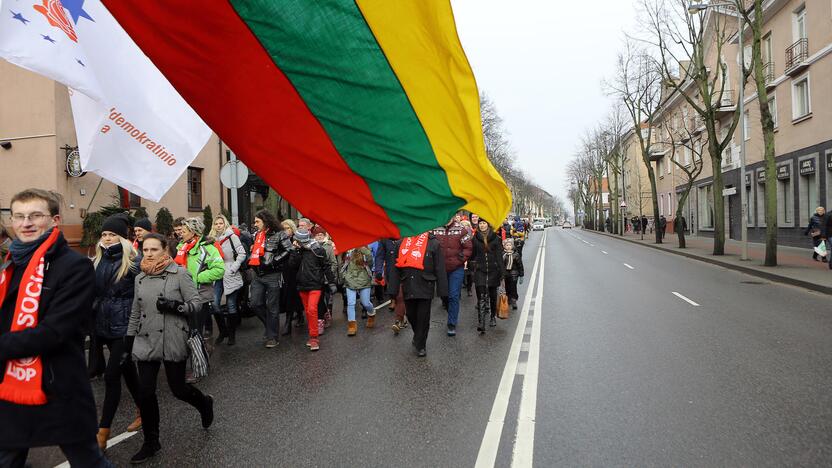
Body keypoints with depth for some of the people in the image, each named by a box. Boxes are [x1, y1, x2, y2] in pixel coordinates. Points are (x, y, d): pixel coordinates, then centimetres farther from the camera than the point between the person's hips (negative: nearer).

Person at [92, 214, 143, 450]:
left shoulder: (132, 261, -10)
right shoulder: (98, 261, 9)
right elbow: (93, 292, 17)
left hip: (125, 325, -7)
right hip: (104, 323, 7)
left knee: (112, 375, -6)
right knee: (127, 370, 16)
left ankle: (103, 431, 2)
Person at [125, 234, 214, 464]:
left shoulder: (179, 273, -9)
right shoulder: (140, 278, 8)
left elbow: (198, 303, -9)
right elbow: (135, 313, 16)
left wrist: (174, 305, -25)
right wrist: (128, 342, 16)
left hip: (173, 342, -5)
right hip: (146, 342, 5)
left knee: (178, 389, 5)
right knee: (145, 393, 4)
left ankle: (205, 403, 38)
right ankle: (151, 442, 21)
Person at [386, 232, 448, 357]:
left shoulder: (433, 243, -3)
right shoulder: (402, 242, 7)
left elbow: (440, 268, -4)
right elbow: (395, 267, 6)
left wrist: (442, 290, -6)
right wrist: (392, 289, 1)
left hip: (425, 287, -3)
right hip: (408, 287, 4)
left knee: (423, 317, 3)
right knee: (411, 315, 16)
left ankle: (421, 345, 19)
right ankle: (418, 336, 42)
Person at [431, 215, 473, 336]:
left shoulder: (460, 229, -5)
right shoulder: (434, 229, -1)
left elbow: (468, 247, -3)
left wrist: (461, 259, -12)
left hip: (456, 269, -3)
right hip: (440, 268, 3)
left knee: (454, 296, -4)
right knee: (443, 294, 15)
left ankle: (452, 324, 5)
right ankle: (452, 313, 42)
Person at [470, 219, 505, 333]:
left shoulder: (495, 238, 1)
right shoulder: (475, 238, 4)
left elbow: (499, 256, -1)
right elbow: (472, 254, 11)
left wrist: (502, 272, -4)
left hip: (493, 270, 0)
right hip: (480, 270, 0)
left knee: (492, 295, 14)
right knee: (481, 296, -9)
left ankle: (493, 317, 35)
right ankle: (481, 323, -13)